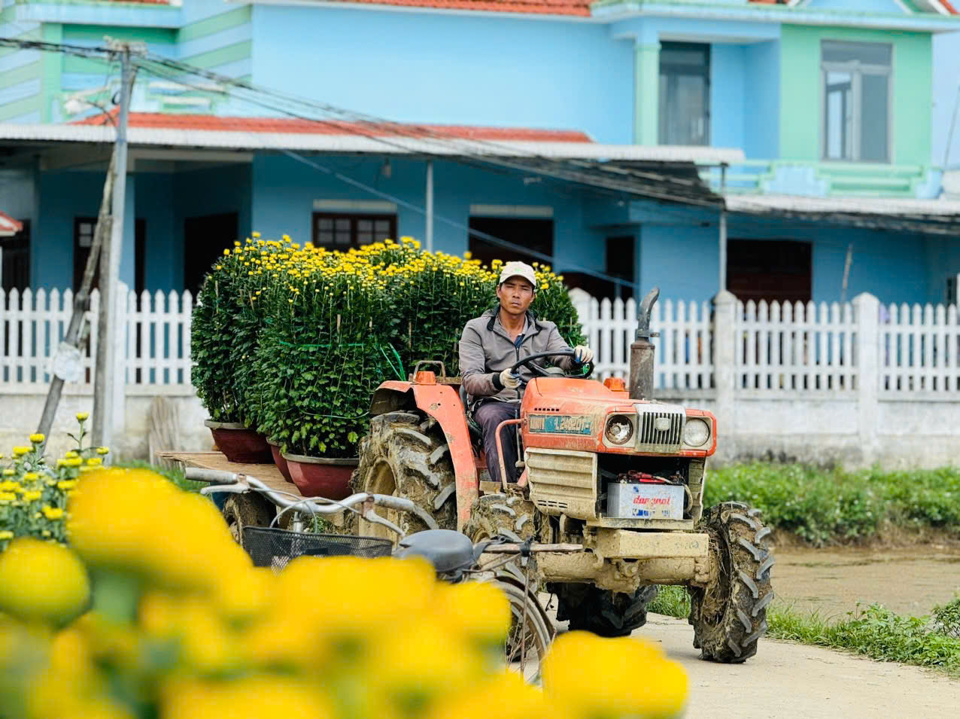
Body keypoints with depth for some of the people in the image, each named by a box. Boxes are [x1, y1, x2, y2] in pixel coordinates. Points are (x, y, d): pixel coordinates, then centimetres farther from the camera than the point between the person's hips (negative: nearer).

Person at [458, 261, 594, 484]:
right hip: (493, 403, -2)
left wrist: (577, 357, -31)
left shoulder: (546, 331, 16)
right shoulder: (476, 330, 5)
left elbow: (562, 358, -5)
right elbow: (470, 380, -7)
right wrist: (498, 381, -30)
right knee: (496, 419, -37)